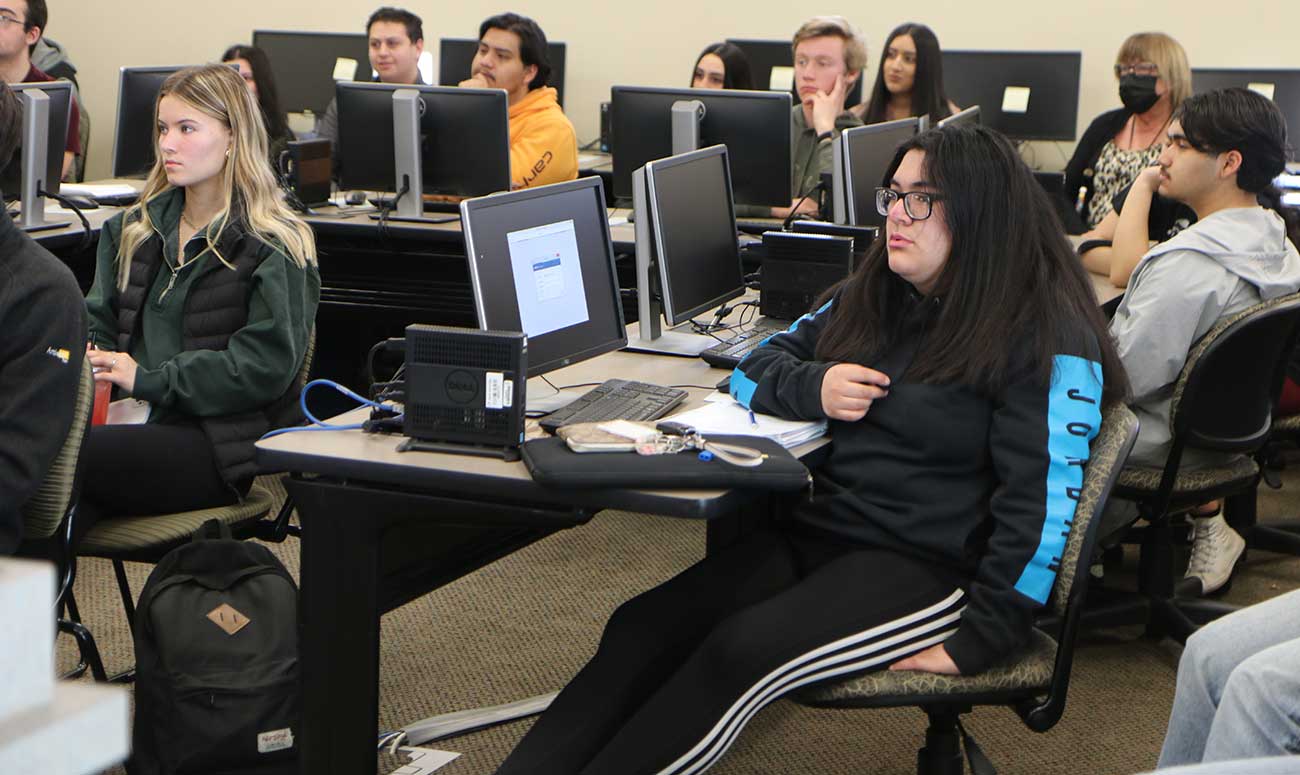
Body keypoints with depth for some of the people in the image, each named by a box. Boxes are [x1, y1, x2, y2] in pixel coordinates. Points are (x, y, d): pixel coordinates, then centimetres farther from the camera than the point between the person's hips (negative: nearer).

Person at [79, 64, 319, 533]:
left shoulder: (273, 249, 0)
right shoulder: (135, 230, 22)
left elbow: (264, 367, -10)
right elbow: (99, 321, 22)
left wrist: (150, 379, -14)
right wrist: (86, 359, -3)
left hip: (217, 446, -5)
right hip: (131, 422, 5)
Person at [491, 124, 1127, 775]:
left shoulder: (1047, 336, -8)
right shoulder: (874, 297, 16)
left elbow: (1044, 500, -16)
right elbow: (757, 369, 20)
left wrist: (979, 641, -21)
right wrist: (814, 387, -3)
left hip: (924, 566, -7)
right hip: (818, 527, 7)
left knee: (740, 651, -30)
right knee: (642, 625, -17)